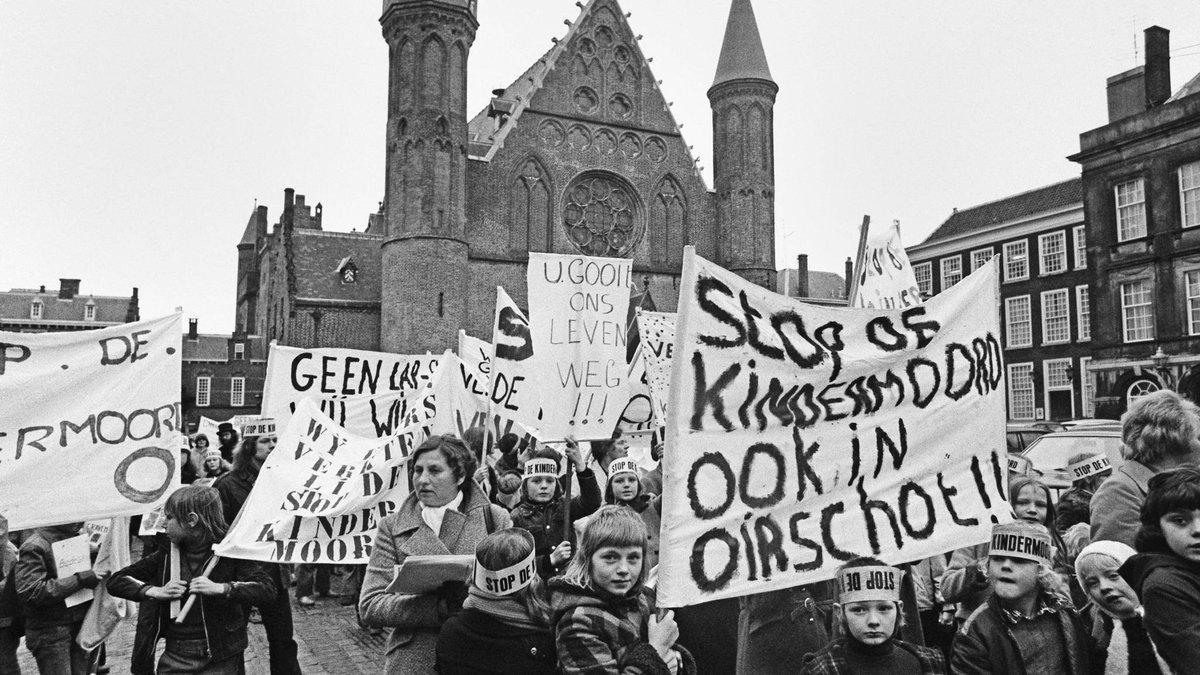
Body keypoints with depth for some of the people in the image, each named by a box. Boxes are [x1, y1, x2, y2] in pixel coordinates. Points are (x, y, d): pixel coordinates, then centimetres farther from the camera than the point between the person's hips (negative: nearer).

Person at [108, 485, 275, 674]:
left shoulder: (229, 554, -7)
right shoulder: (166, 556, 6)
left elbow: (268, 590, -17)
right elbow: (115, 581, 9)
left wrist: (220, 588, -27)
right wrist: (155, 591, -7)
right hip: (174, 659, 4)